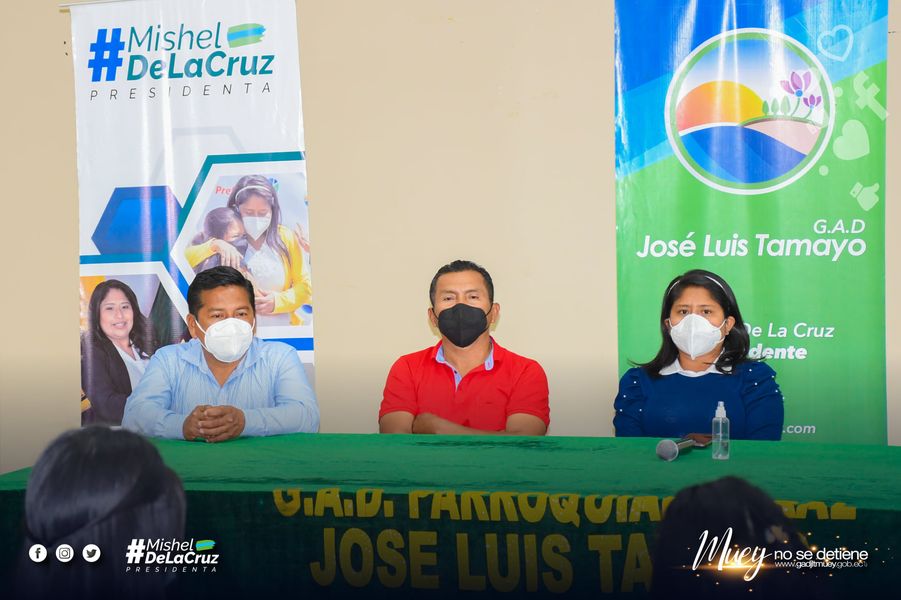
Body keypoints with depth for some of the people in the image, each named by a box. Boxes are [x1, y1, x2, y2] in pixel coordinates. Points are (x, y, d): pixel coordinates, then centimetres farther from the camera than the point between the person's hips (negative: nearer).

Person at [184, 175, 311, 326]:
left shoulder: (286, 238, 3)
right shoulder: (224, 236, 1)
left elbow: (304, 286, 6)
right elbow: (182, 261, -10)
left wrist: (277, 301, -11)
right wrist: (215, 245, -24)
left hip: (282, 330, 2)